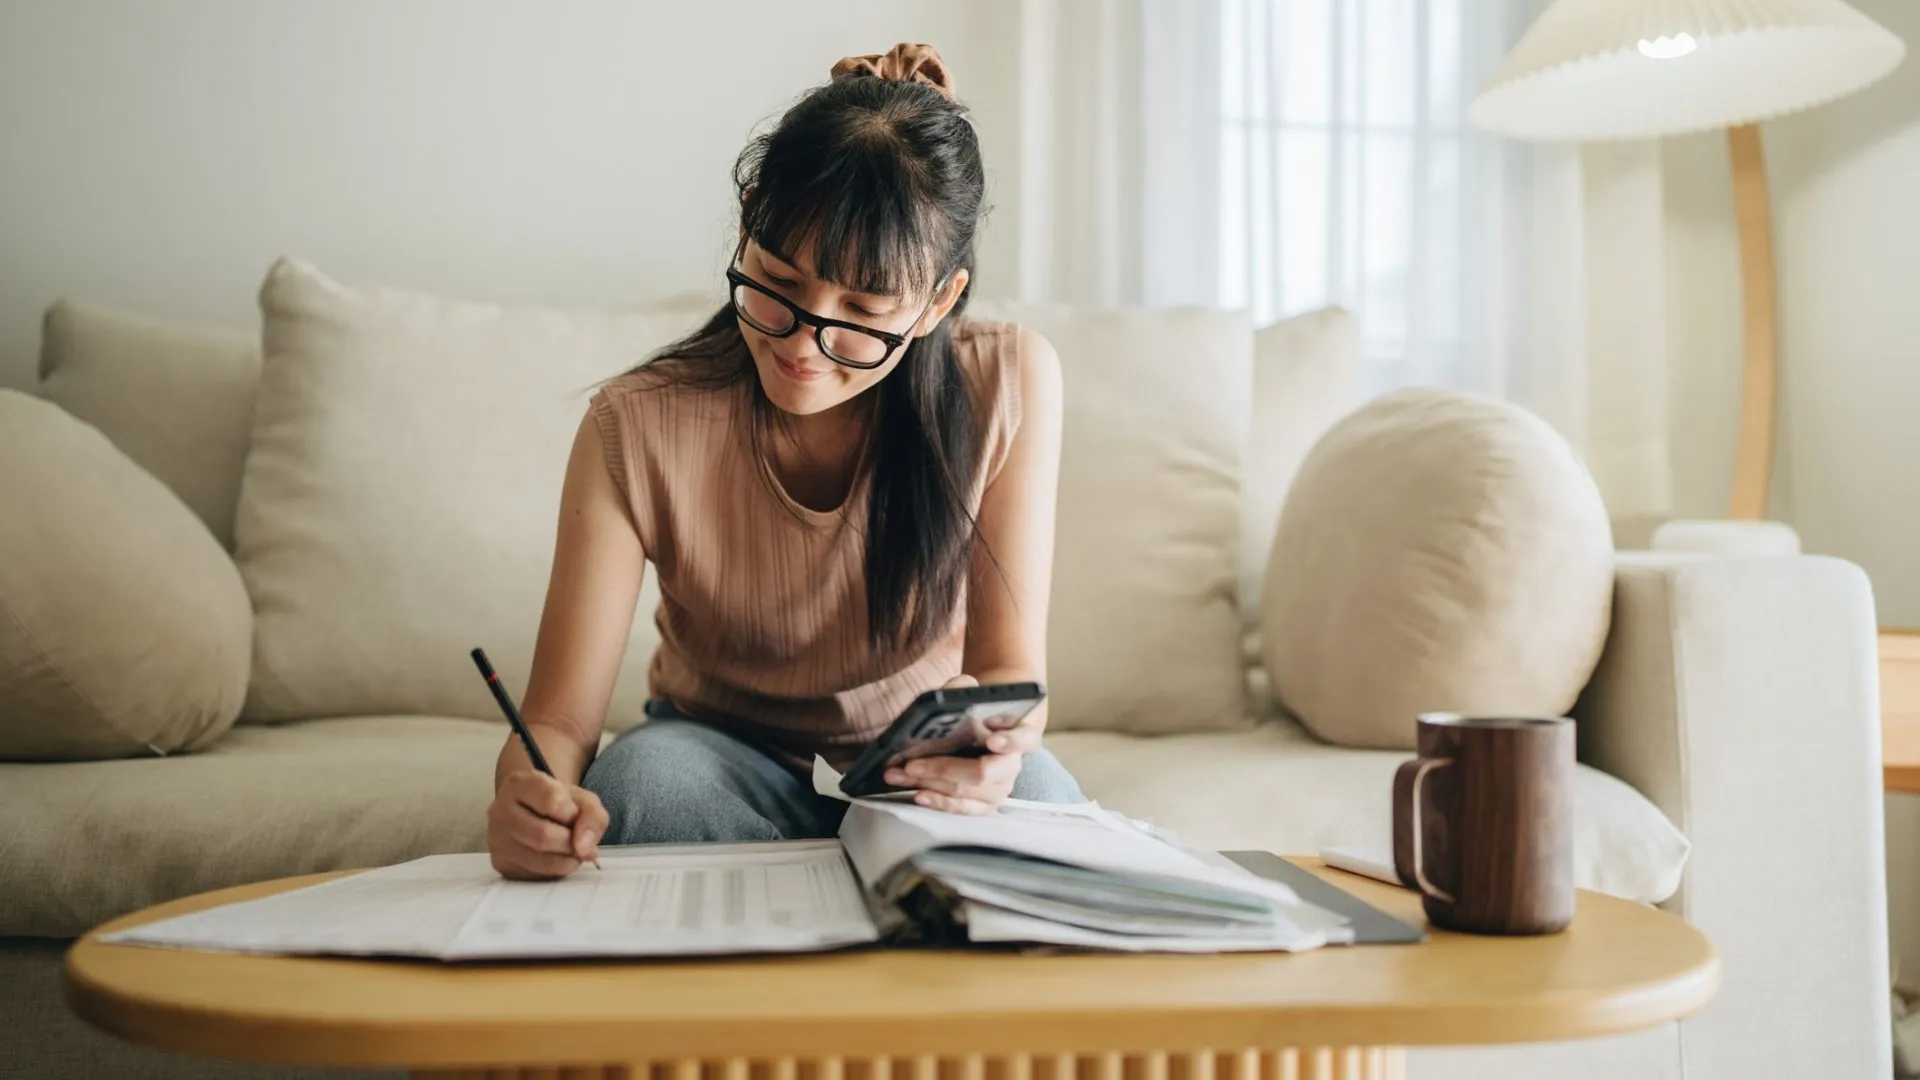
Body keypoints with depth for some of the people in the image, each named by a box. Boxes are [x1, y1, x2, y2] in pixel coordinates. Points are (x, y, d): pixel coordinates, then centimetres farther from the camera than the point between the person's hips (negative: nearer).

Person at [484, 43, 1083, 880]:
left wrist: (993, 740, -39)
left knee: (1032, 792, -33)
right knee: (646, 773, -34)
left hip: (924, 773, 1)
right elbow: (558, 723, -21)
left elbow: (1012, 668, -14)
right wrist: (532, 798, -46)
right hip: (724, 758, 0)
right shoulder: (638, 431, -21)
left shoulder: (1010, 384, -18)